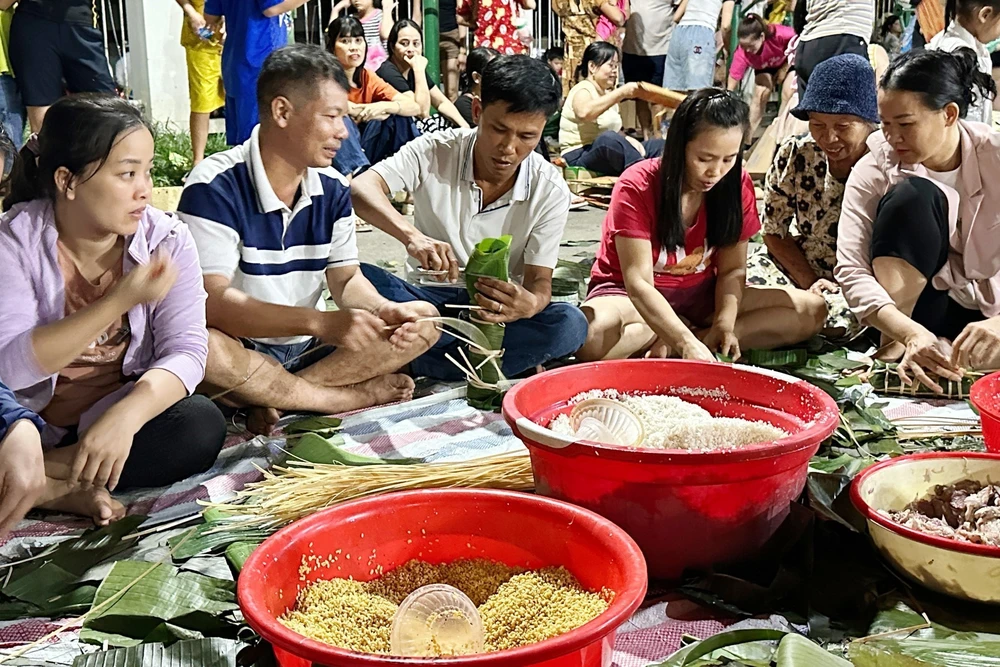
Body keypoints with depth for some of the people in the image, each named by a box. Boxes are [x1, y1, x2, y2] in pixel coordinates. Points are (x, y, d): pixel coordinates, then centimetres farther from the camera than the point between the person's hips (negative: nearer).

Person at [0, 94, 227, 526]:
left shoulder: (167, 239, -6)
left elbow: (186, 349, -14)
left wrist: (125, 416, -33)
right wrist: (121, 300, -31)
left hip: (117, 421, 3)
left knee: (202, 426, -28)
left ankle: (42, 475, -20)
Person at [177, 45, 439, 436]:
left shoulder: (332, 188, 2)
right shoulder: (215, 187, -18)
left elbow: (347, 279, 4)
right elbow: (211, 301, -26)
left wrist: (382, 311, -21)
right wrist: (321, 322, -36)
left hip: (308, 349, 6)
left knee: (423, 322, -9)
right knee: (201, 349, -39)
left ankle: (275, 399, -18)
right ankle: (359, 395, -18)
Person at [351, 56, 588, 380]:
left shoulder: (550, 191, -9)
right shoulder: (434, 152, -11)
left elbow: (540, 283, -9)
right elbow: (361, 187, -26)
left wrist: (529, 303, -36)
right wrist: (411, 235, -47)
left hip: (500, 307, 1)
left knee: (569, 324, -30)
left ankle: (409, 364, -26)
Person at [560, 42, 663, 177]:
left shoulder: (607, 93, 19)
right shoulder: (583, 90, -10)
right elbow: (584, 112, -35)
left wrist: (628, 140, -4)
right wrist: (621, 92, -35)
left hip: (609, 153, 10)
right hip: (579, 157, -10)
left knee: (659, 145, 0)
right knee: (608, 139, -41)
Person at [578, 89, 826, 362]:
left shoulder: (738, 185, -7)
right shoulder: (637, 188, -20)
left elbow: (733, 270, -4)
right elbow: (638, 283, -26)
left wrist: (725, 324, -24)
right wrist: (687, 341, -40)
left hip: (699, 297, 5)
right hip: (628, 295, -4)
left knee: (812, 310, -12)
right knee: (589, 337, -40)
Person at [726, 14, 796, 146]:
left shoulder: (780, 35, -42)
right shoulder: (741, 54, -36)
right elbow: (731, 88, -33)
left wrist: (785, 69, -20)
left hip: (790, 61, -1)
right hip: (764, 68, 1)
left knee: (788, 94, -19)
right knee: (760, 95, -15)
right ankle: (746, 139, -8)